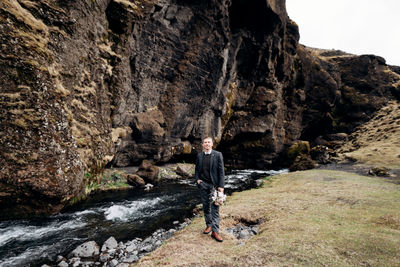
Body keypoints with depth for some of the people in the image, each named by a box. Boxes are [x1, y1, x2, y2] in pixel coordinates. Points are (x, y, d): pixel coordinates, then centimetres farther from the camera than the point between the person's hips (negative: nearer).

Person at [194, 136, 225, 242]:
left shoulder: (218, 155, -5)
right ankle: (209, 225, 30)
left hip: (214, 185, -3)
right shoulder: (199, 156, 6)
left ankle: (215, 231, 7)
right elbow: (197, 170, 16)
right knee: (206, 207, 14)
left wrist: (221, 186, -12)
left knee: (215, 208, -1)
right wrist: (197, 179, -1)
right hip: (203, 184, 4)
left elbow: (221, 171, -7)